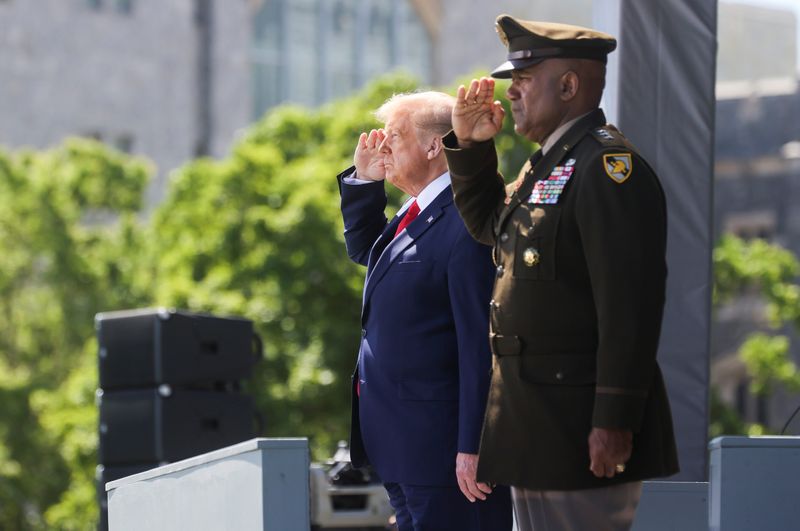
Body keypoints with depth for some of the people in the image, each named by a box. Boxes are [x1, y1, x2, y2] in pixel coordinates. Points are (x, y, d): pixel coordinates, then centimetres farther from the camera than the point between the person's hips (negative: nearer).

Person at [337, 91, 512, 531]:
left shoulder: (466, 226, -19)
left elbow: (480, 345, -22)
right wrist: (362, 180, 17)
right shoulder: (413, 215, 12)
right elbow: (364, 250, 34)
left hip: (440, 444, -10)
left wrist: (472, 446, -24)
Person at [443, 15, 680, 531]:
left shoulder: (607, 166, -17)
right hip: (536, 418, 10)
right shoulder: (547, 164, 16)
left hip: (582, 426, -10)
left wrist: (615, 423, -26)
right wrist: (469, 145, 16)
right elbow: (488, 224, 33)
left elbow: (630, 305, -23)